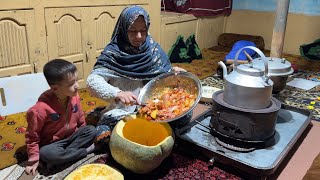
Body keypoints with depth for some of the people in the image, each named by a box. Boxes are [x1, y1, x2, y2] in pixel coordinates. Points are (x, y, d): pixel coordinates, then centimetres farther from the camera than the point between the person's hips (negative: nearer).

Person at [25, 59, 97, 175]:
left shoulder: (74, 96, -12)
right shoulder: (41, 109, -29)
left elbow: (80, 118, 7)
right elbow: (32, 136, -15)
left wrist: (83, 135, 14)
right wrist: (33, 159, -12)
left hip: (72, 136, 5)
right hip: (52, 143, -5)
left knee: (91, 130, -15)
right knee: (45, 154, -34)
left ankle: (58, 161, -15)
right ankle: (85, 151, -17)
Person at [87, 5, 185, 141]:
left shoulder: (153, 48, 4)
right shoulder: (113, 53, -8)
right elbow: (93, 81, -17)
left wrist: (173, 72, -11)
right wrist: (118, 93, -34)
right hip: (121, 111, -3)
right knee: (105, 136, -30)